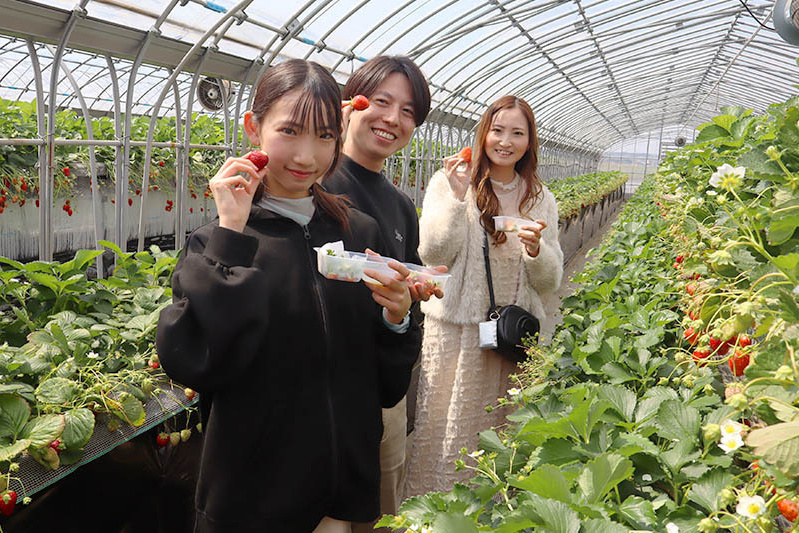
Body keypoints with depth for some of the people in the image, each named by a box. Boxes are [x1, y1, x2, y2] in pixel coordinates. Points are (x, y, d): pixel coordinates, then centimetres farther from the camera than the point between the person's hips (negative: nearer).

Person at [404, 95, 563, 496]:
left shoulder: (541, 200, 9)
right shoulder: (449, 182, 0)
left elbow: (550, 282, 8)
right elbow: (433, 254, -9)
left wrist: (536, 250, -13)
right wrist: (457, 197, -18)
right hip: (456, 331, -3)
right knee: (444, 433, 2)